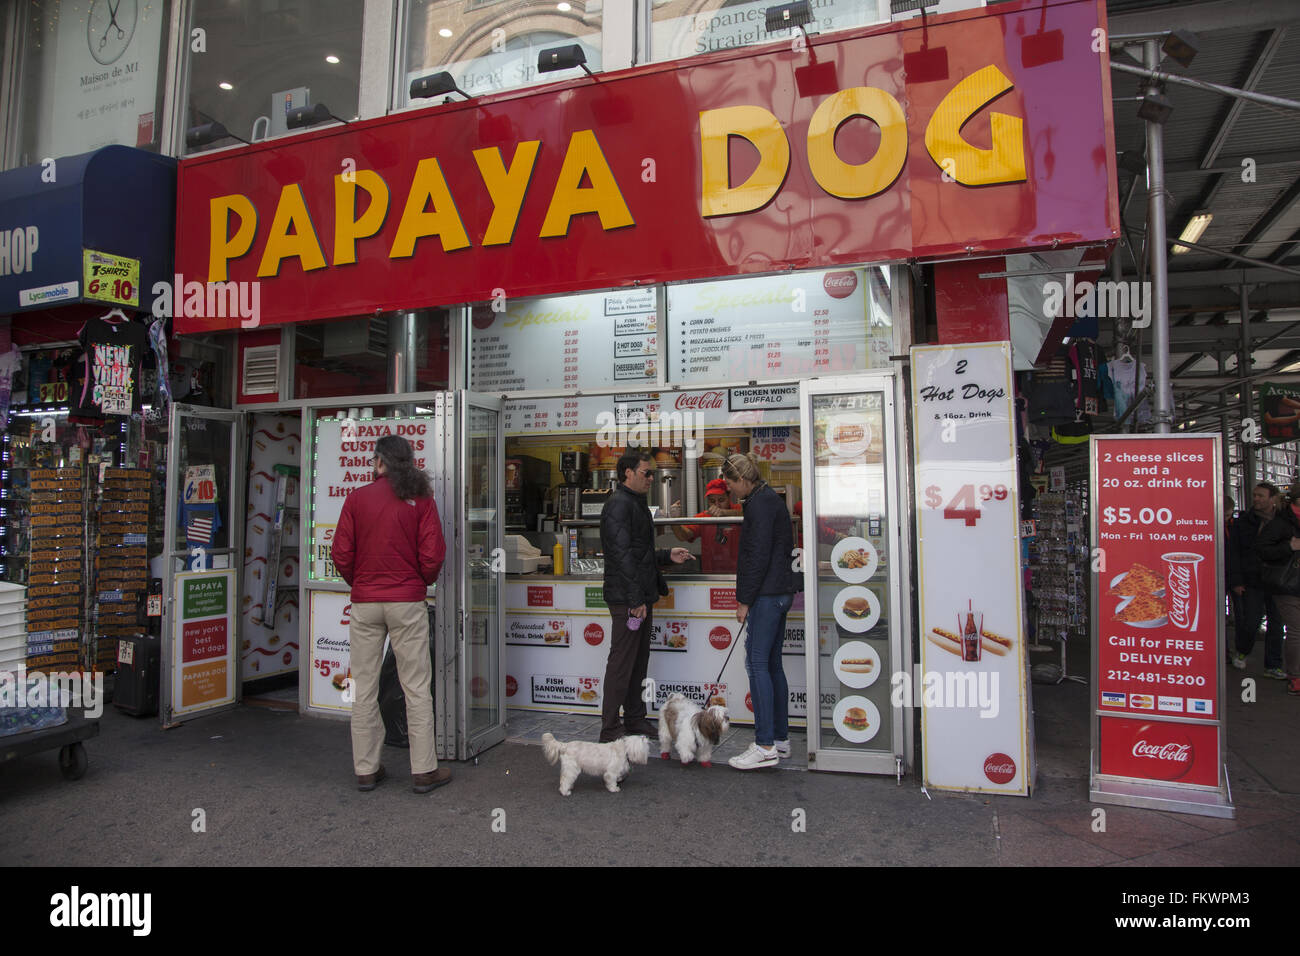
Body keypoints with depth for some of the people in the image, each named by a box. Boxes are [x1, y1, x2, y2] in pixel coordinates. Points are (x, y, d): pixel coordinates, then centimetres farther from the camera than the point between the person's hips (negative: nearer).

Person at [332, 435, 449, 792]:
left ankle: (366, 769, 19)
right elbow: (433, 555, -8)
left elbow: (342, 554, -1)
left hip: (364, 602, 2)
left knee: (364, 688, 10)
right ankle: (424, 770, 9)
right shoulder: (420, 499, -3)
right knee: (416, 688, 4)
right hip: (407, 602, -1)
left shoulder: (357, 498, 0)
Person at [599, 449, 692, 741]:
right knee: (621, 662, -4)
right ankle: (610, 729, 4)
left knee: (639, 661, 16)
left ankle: (635, 719, 27)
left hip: (641, 597, 10)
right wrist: (636, 599, -22)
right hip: (627, 598, -10)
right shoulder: (619, 505, -14)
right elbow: (622, 555, -20)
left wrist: (667, 555, 15)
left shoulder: (636, 504, 19)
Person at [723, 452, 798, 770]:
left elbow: (758, 556, -19)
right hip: (780, 592, 11)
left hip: (766, 594, -11)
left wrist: (744, 600, -14)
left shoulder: (760, 503, -13)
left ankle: (765, 746, -5)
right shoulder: (770, 499, 17)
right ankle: (780, 738, 21)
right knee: (772, 664, 14)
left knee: (757, 663, -8)